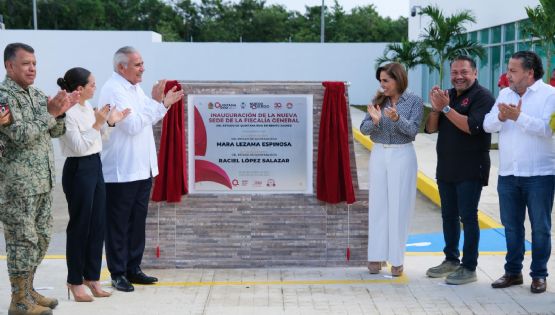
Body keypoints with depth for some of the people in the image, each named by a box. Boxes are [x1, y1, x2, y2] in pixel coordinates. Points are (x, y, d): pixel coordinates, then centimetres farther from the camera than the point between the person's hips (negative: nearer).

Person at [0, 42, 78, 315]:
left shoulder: (36, 94, 13)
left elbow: (55, 132, 15)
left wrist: (60, 112, -3)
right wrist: (50, 113, -18)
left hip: (42, 182, 8)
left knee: (41, 238, 14)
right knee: (23, 241, -3)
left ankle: (28, 291, 27)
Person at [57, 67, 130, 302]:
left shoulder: (87, 106, 9)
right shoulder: (68, 113, -17)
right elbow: (79, 146, -20)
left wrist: (109, 122, 7)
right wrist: (97, 123, -21)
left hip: (95, 167, 9)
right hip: (78, 170, -9)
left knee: (98, 224, 12)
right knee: (80, 225, 1)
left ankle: (92, 277, 23)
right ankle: (75, 281, 15)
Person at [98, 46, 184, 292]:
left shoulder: (135, 88, 13)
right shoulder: (113, 90, -14)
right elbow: (133, 125, -22)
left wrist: (164, 104, 9)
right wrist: (155, 101, -17)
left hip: (142, 169, 9)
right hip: (121, 172, -9)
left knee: (137, 223, 14)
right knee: (119, 225, 2)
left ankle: (133, 269, 24)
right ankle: (118, 274, 11)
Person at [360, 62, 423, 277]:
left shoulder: (414, 101, -4)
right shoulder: (378, 100, 5)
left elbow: (412, 131, -13)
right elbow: (364, 129, 0)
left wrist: (397, 118, -30)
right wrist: (375, 121, -21)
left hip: (402, 156, -3)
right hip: (378, 155, 3)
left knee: (399, 207, 0)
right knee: (378, 205, 5)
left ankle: (397, 259, 7)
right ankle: (376, 256, 11)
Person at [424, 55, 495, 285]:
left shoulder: (482, 97, -9)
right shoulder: (448, 95, 12)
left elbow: (471, 126, -22)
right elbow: (431, 128, 10)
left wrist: (446, 107, -20)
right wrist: (436, 109, -8)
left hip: (470, 170, -7)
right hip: (446, 168, 7)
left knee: (468, 218, -2)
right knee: (449, 216, 14)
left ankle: (469, 267, 5)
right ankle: (451, 259, 26)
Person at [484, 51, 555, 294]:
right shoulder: (505, 94, 11)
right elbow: (487, 125, 4)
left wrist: (518, 116, -23)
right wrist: (501, 117, -16)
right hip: (508, 174, 5)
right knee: (511, 226, 13)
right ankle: (513, 271, 24)